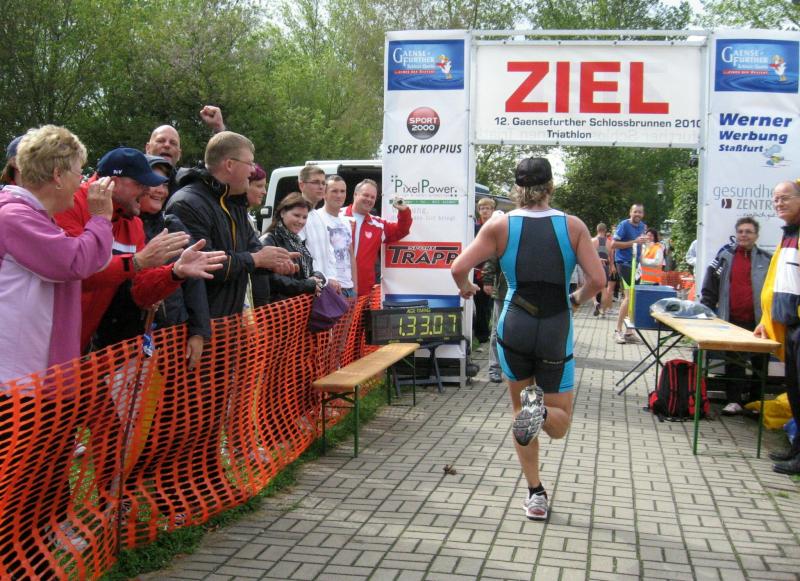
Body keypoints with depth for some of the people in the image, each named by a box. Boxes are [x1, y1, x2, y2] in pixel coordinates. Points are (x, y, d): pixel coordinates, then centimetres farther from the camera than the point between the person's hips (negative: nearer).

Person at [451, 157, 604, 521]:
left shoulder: (499, 226, -3)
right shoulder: (573, 226, -2)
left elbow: (459, 268, -7)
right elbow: (597, 280, -8)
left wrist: (466, 288, 15)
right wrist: (577, 299, 13)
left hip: (514, 329, 1)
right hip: (556, 333, 0)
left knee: (519, 408, 21)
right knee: (560, 425, 13)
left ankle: (535, 494, 15)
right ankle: (540, 410, -23)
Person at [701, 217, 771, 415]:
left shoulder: (767, 260, 4)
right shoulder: (725, 257, 5)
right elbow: (709, 289, 7)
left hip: (758, 321, 0)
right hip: (733, 320, 0)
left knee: (759, 362, 7)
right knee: (733, 361, 2)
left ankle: (756, 401, 19)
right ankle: (734, 400, 9)